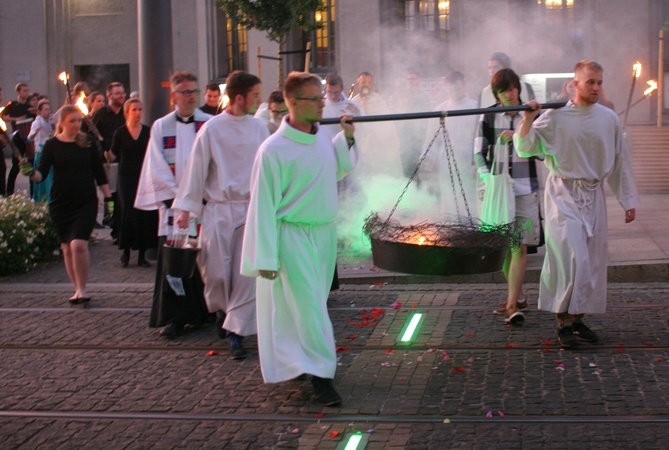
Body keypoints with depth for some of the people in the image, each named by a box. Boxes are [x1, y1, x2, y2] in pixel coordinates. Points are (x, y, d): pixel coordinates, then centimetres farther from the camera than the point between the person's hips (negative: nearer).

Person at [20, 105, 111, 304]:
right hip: (61, 204, 2)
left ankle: (82, 289, -4)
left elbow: (99, 174, 7)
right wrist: (31, 173, -26)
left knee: (79, 244, -17)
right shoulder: (52, 145, 0)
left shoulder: (87, 143, 2)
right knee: (67, 248, 7)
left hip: (86, 203, -1)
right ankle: (78, 290, 20)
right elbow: (42, 174, -5)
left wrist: (108, 198, 5)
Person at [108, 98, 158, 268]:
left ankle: (142, 254, 6)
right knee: (127, 213, -6)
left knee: (145, 214, -3)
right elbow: (113, 157, 0)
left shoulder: (148, 131, 4)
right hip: (127, 178, -1)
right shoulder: (120, 133, 2)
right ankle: (126, 251, 9)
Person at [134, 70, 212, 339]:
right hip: (173, 204, 0)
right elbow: (158, 169, 2)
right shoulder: (161, 127, 7)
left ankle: (203, 311, 15)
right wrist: (177, 197, -8)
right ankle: (175, 316, 3)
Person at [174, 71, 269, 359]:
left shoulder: (258, 128, 3)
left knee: (248, 273, -4)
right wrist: (185, 208, -3)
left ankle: (236, 332, 4)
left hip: (251, 208, 2)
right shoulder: (212, 129, -6)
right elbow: (196, 169, -2)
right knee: (216, 271, 5)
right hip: (218, 209, -2)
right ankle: (222, 309, 35)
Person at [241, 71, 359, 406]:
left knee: (312, 303, 17)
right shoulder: (274, 149, -18)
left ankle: (296, 361, 34)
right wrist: (265, 258, -15)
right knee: (308, 306, -6)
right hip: (294, 237, -7)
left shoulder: (322, 136, 2)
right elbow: (264, 204, -15)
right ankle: (321, 375, 1)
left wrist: (347, 138, 3)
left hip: (324, 233, 7)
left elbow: (337, 171, 20)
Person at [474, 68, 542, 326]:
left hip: (524, 189, -2)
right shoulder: (488, 118, 4)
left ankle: (512, 304, -12)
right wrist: (488, 179, -11)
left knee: (519, 246, -10)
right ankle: (518, 297, 25)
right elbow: (479, 152, 5)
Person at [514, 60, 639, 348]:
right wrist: (528, 120, -24)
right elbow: (525, 149, -8)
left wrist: (628, 200, 12)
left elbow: (620, 160, 11)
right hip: (564, 194, -4)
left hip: (594, 195, 5)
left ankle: (578, 318, 19)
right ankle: (564, 321, -3)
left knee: (592, 260, 6)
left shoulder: (608, 118, 4)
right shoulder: (555, 116, -7)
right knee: (572, 257, -14)